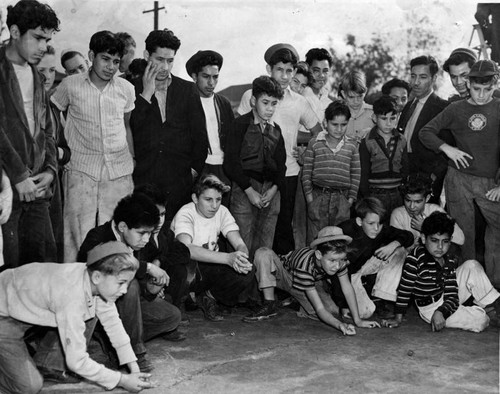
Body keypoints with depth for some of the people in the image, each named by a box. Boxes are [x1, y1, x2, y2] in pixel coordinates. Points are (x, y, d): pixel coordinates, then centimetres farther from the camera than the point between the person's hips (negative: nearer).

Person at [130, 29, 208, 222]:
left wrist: (194, 169, 4)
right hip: (143, 180, -1)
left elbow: (200, 135, 12)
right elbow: (127, 130, -6)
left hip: (179, 182, 1)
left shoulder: (188, 90, 10)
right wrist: (146, 93, -8)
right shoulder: (133, 89, 6)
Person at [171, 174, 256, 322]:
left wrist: (241, 258, -36)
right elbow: (186, 249, -38)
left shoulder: (222, 211, -2)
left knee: (248, 272, -22)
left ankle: (208, 297, 3)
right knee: (186, 264, -41)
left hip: (211, 267, 5)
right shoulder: (185, 214, -19)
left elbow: (240, 244, -9)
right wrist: (228, 258, -48)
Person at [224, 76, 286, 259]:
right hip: (244, 190, -5)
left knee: (265, 248, 4)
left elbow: (280, 163, 17)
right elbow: (231, 163, -7)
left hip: (271, 191, 5)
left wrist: (274, 189, -1)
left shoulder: (276, 129, 15)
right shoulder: (241, 124, -1)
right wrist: (250, 191, -11)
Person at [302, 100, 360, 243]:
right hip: (318, 196, -1)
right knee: (314, 239, 2)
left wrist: (351, 198, 3)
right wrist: (309, 197, -2)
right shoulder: (314, 144, 2)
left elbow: (356, 174, 8)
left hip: (342, 198, 1)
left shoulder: (352, 145, 6)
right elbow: (306, 172, 3)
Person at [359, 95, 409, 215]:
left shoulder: (401, 141, 8)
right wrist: (366, 198, -6)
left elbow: (405, 171, 14)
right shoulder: (367, 143, -4)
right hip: (374, 195, -3)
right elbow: (363, 175, -3)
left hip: (396, 195, 4)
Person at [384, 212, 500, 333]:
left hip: (448, 302, 6)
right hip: (430, 308, -6)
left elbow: (452, 296, -11)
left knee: (472, 265, -8)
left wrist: (441, 312, -31)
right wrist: (398, 319, -13)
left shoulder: (451, 261, -7)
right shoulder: (415, 258, -23)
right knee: (480, 321, -22)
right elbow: (405, 288, -17)